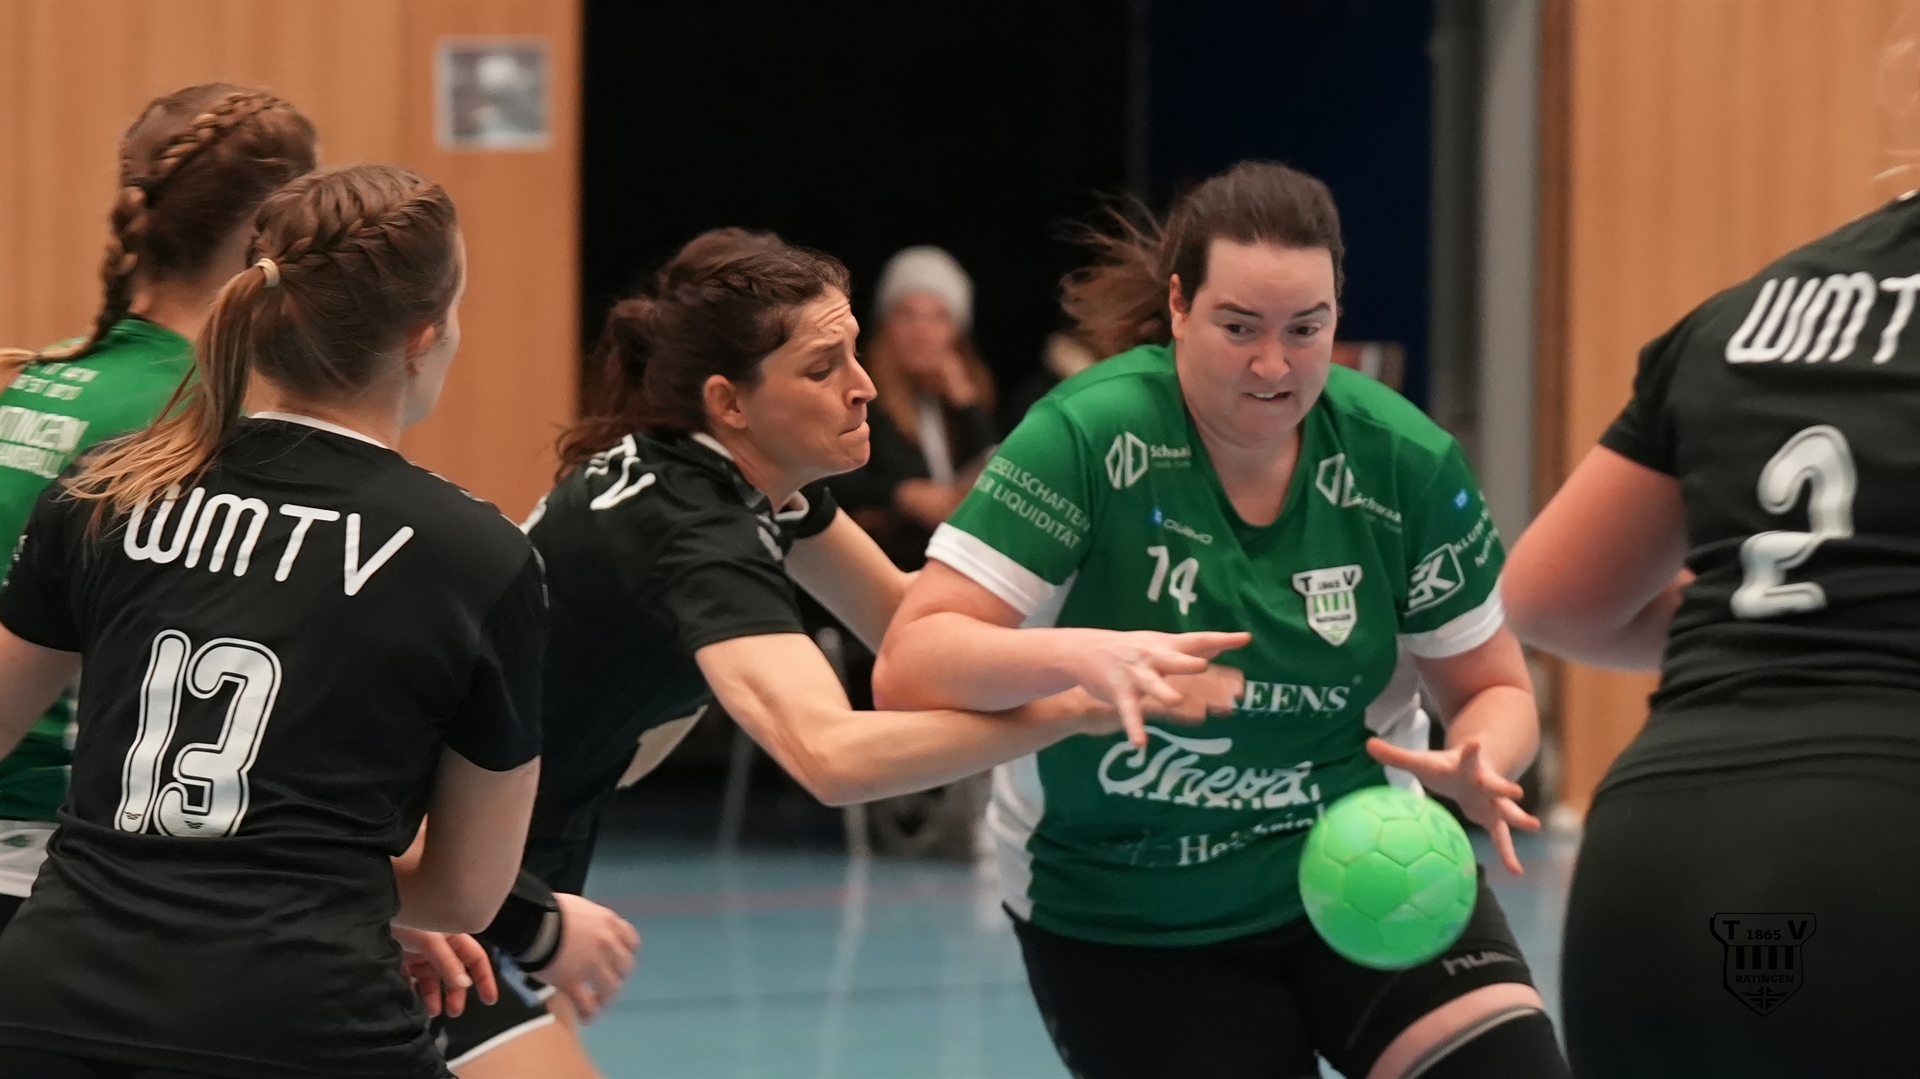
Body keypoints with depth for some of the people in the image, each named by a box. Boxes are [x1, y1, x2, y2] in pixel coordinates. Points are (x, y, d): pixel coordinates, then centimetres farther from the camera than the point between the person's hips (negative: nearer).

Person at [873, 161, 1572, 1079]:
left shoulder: (1408, 463, -11)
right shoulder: (1089, 438, -21)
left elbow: (1493, 689, 1)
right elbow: (907, 668, -26)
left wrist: (1477, 770, -23)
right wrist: (1080, 657, -44)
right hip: (1120, 925, -2)